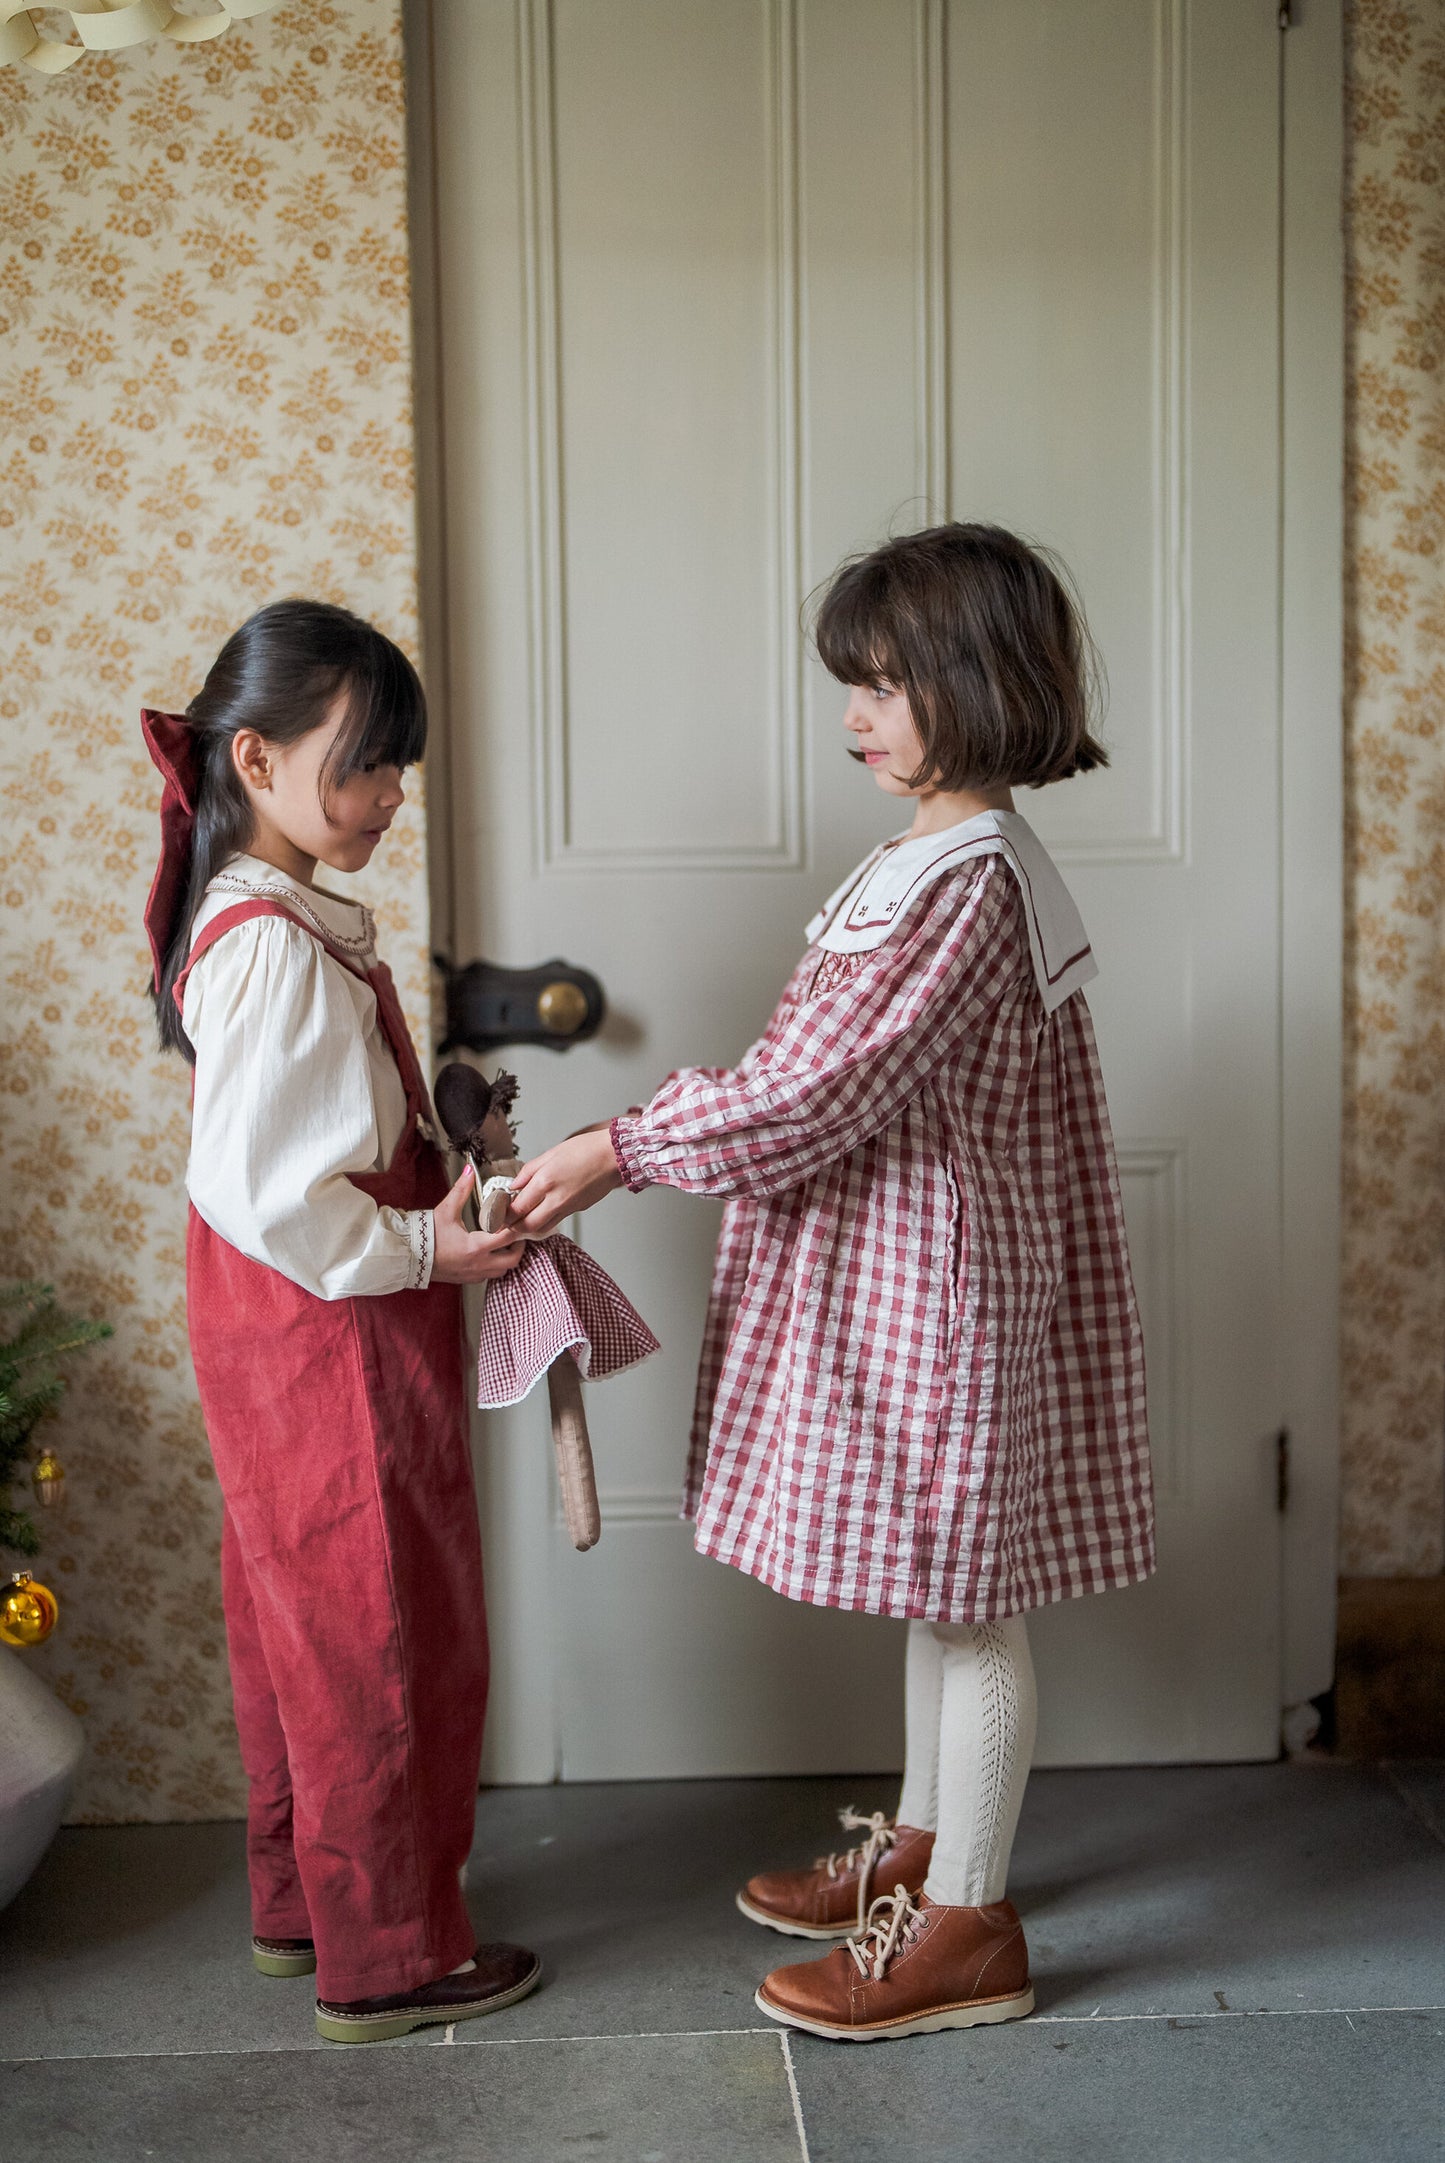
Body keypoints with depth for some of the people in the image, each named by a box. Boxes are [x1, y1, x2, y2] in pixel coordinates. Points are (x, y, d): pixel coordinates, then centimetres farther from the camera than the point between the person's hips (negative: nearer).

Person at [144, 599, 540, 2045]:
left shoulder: (252, 920, 9)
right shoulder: (278, 946, -23)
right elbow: (255, 1193, -25)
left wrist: (441, 1128, 7)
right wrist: (424, 1248, -19)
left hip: (290, 1328, 10)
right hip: (331, 1341, -10)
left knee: (304, 1622, 19)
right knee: (385, 1636, 2)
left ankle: (298, 1899, 34)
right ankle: (387, 1956, 16)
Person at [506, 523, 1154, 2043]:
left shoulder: (962, 881, -21)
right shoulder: (963, 854, 11)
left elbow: (818, 1088, -23)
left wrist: (622, 1151, -16)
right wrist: (654, 1127, 16)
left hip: (929, 1285, -10)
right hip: (899, 1272, 10)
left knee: (960, 1593, 1)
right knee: (938, 1586, 20)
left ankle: (966, 1928, 14)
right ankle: (923, 1845, 36)